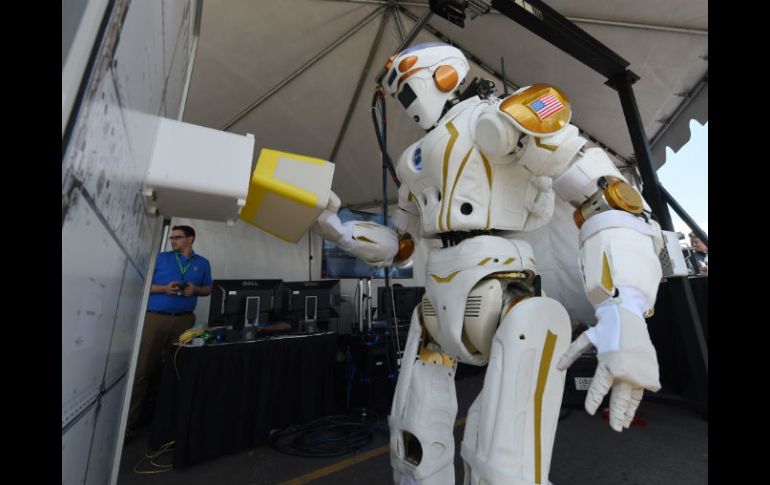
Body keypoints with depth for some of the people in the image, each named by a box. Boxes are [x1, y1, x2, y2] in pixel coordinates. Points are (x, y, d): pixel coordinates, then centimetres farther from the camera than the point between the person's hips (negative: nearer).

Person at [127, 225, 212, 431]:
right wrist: (165, 288, -13)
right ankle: (130, 420, 13)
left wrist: (195, 289, -6)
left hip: (184, 320, 1)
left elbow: (208, 288, 15)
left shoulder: (202, 263, 11)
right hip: (155, 317, -1)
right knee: (143, 368, 0)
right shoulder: (160, 258, 7)